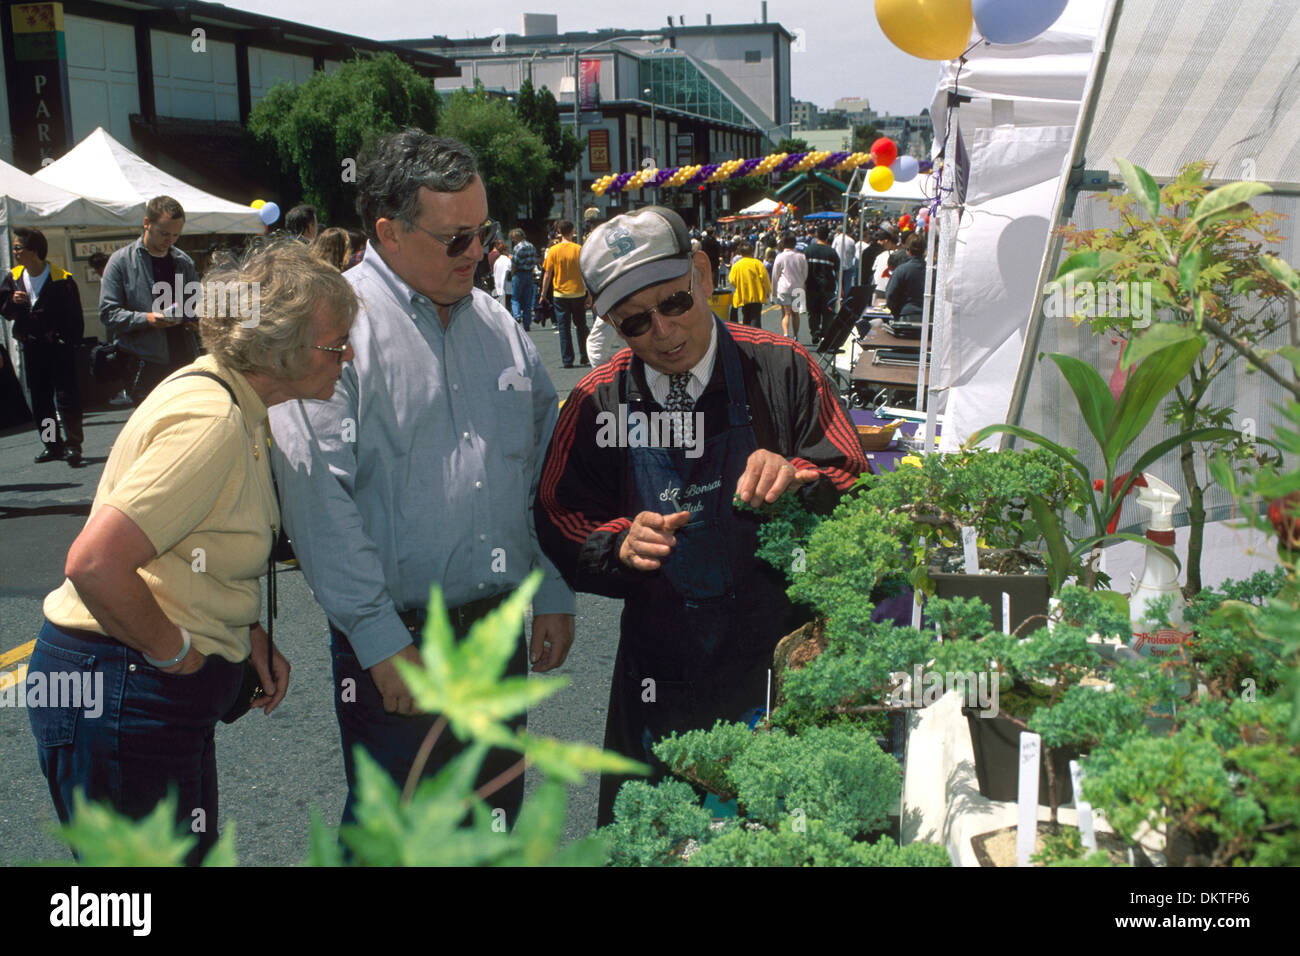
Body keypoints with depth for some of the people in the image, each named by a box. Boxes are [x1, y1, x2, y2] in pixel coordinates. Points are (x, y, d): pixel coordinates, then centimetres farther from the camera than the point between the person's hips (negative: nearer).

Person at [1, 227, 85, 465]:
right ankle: (53, 446, 18)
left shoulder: (62, 279, -10)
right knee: (40, 399, 10)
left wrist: (70, 342, -15)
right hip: (31, 346, 6)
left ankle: (73, 444, -5)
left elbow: (74, 317, -7)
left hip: (59, 346, -6)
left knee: (66, 395, -7)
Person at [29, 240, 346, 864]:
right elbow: (94, 562, -33)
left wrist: (249, 635, 9)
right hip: (119, 697, -10)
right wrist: (171, 651, -18)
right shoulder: (209, 421, -25)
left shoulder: (236, 404, 8)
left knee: (193, 854, 21)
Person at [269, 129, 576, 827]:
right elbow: (318, 495, -17)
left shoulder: (494, 322, 10)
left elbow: (545, 467, 15)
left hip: (501, 631, 6)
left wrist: (553, 594, 11)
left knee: (496, 820, 17)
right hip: (395, 641, -5)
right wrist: (380, 638, -18)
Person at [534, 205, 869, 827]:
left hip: (779, 658, -1)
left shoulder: (782, 370, -5)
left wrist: (797, 478, -27)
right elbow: (559, 520, 3)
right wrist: (619, 544, -18)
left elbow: (855, 489, -5)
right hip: (660, 670, 2)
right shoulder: (598, 403, -1)